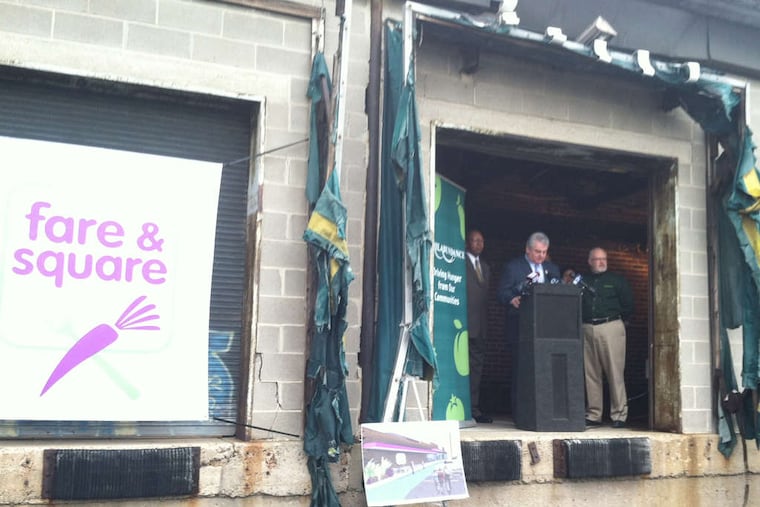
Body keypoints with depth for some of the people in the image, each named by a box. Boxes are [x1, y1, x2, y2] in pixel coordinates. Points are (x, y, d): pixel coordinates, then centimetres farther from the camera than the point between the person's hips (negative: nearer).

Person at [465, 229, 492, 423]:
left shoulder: (486, 267, 22)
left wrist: (486, 323, 14)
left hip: (480, 325, 7)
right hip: (465, 323, -7)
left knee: (476, 366, 8)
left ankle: (474, 409, 12)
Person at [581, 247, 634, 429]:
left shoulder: (617, 280, 10)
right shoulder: (583, 282, 17)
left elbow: (628, 305, 7)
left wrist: (619, 321, 6)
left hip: (611, 327, -3)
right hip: (587, 329, 3)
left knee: (615, 373, -6)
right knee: (591, 374, 3)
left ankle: (619, 415, -1)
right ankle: (593, 415, 9)